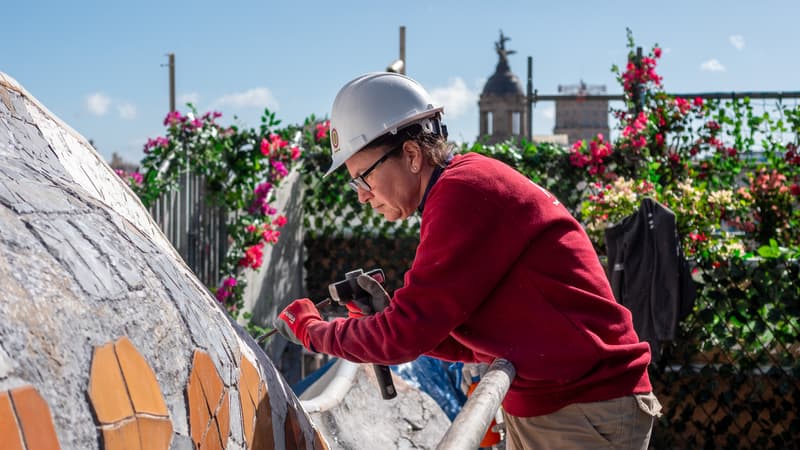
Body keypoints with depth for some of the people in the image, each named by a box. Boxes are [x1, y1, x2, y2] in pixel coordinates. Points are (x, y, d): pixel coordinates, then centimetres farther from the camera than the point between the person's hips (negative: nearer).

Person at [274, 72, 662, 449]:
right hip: (533, 410, 9)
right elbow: (477, 344, 12)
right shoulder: (463, 187, 11)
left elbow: (405, 336, -18)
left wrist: (308, 328, -3)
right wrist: (388, 317, 0)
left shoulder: (463, 191, -18)